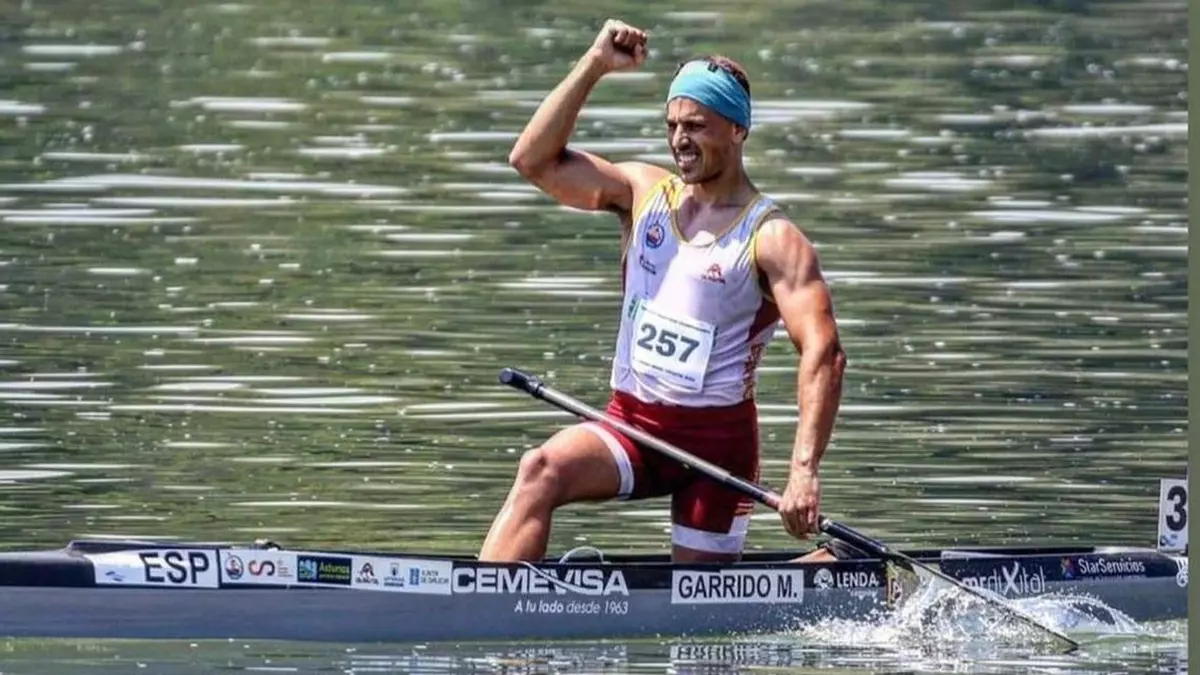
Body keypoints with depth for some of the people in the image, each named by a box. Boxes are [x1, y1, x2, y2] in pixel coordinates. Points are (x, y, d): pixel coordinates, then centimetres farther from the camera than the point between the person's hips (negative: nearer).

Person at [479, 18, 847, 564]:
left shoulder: (771, 239, -9)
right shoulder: (643, 193, 6)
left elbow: (823, 354, -19)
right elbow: (533, 159, -3)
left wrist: (804, 470, -32)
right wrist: (595, 65, -12)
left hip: (717, 438, -3)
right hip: (630, 423, 3)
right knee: (541, 470, -28)